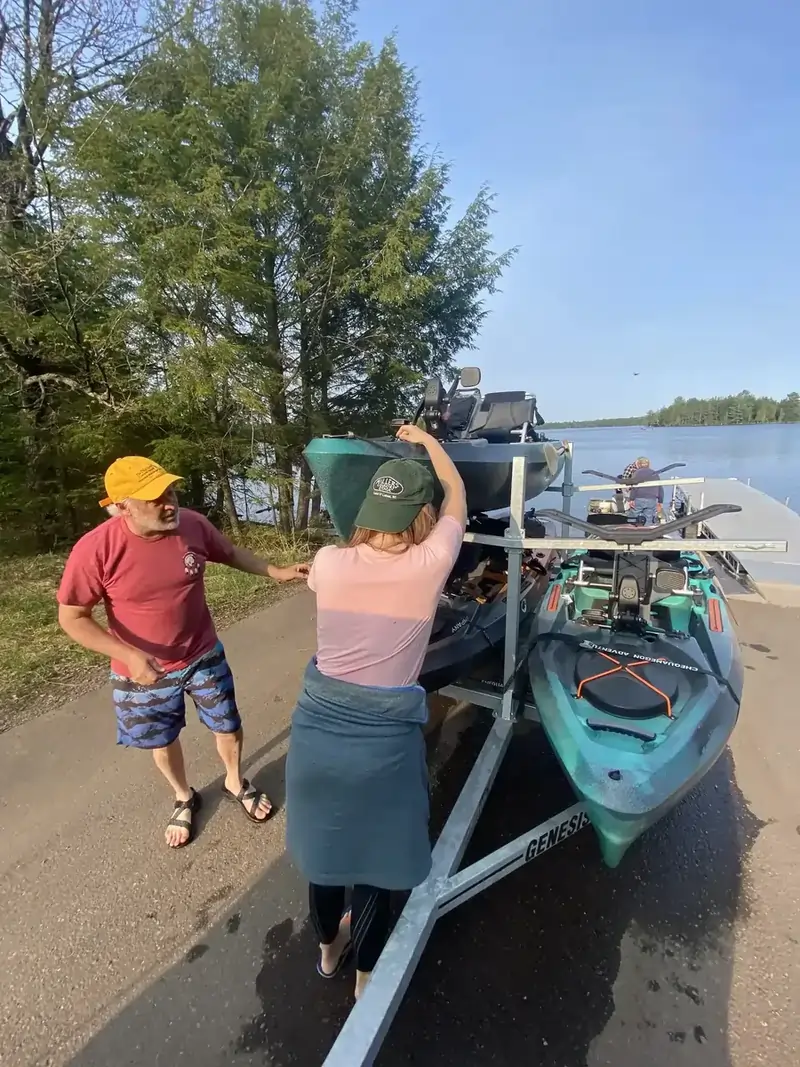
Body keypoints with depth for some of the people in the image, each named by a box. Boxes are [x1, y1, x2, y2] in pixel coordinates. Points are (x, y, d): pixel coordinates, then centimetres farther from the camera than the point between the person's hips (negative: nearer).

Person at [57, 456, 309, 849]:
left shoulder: (193, 525, -17)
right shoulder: (95, 550, -26)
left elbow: (231, 553, 3)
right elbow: (72, 617, -16)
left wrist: (276, 572, -7)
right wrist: (129, 655, -27)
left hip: (204, 656, 2)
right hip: (144, 670, -1)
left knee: (229, 726, 16)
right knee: (164, 741, 22)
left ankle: (235, 784, 48)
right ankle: (184, 798, 52)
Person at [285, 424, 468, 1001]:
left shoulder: (329, 562, -9)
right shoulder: (429, 565, -14)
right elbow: (457, 492, 5)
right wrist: (426, 438, 22)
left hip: (318, 723, 3)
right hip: (383, 736, -3)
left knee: (325, 841, 29)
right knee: (374, 852, 24)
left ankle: (329, 948, 57)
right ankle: (367, 973, 49)